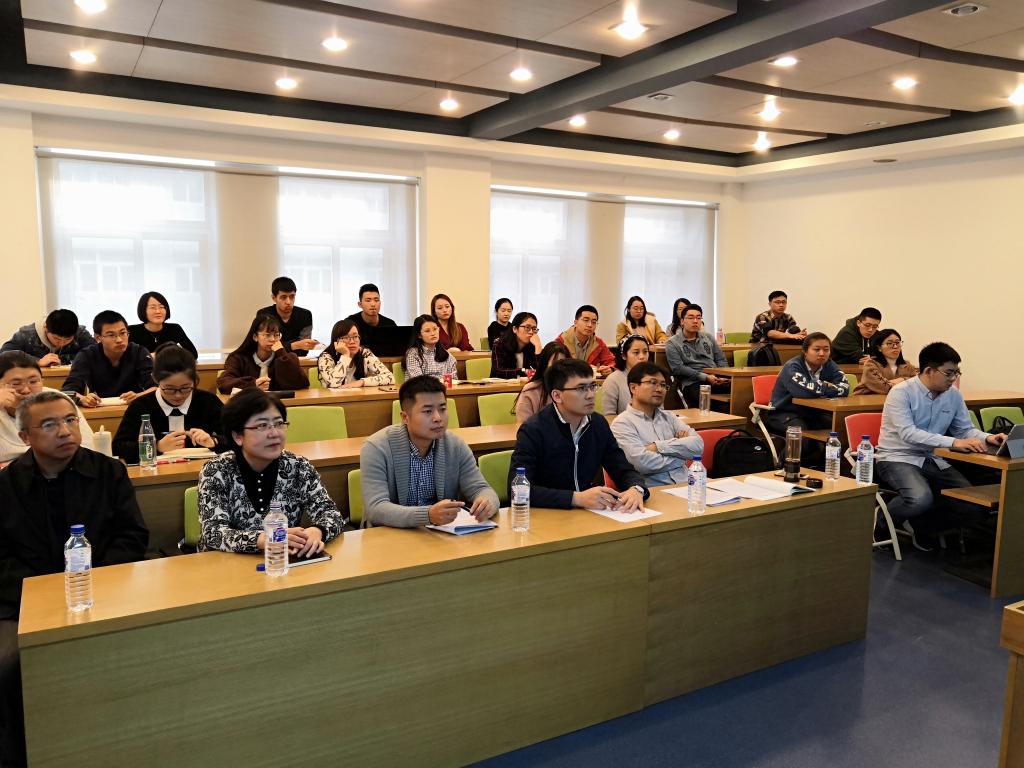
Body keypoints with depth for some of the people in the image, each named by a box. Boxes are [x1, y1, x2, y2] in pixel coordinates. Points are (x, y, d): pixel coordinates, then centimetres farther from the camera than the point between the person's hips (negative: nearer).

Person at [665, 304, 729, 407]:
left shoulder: (708, 337, 24)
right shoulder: (672, 343, 7)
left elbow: (721, 360, 21)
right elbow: (678, 368, -5)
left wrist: (723, 376, -2)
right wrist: (705, 377, -13)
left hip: (716, 379, 5)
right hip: (692, 383, -5)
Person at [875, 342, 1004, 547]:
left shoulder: (954, 395, 4)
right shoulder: (901, 392, -15)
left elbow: (965, 430, 13)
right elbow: (908, 433, -26)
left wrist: (987, 438, -10)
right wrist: (953, 443, -34)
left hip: (933, 461, 7)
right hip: (898, 459, -6)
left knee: (973, 504, -10)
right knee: (921, 499, -34)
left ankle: (919, 526, 10)